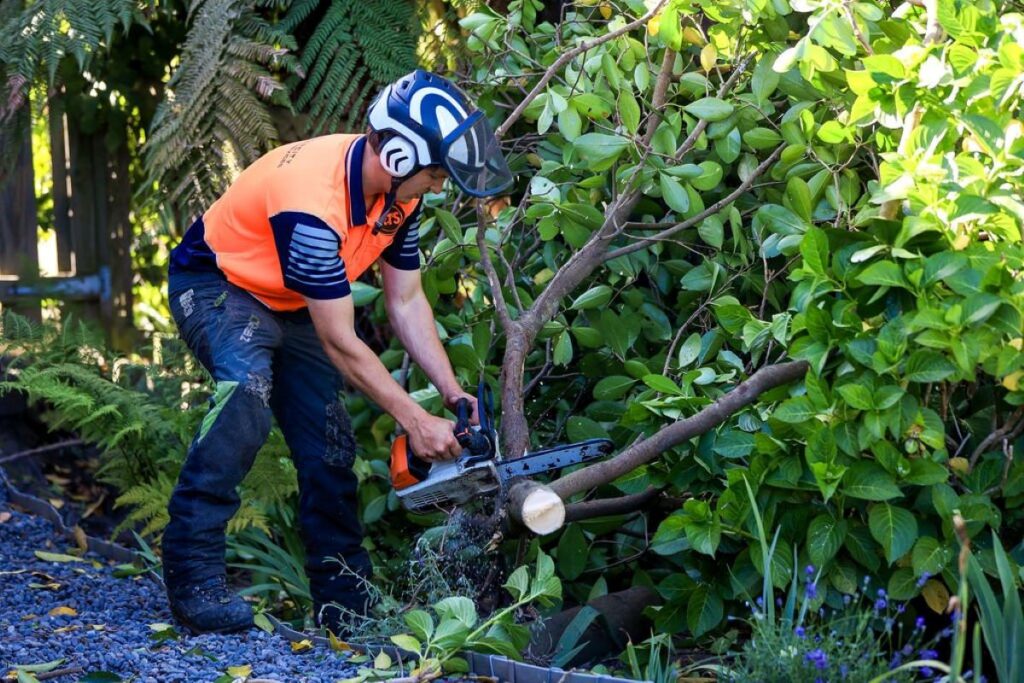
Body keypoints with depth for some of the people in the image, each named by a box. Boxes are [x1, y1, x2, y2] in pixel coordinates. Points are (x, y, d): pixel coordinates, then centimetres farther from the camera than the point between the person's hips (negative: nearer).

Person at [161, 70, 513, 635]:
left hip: (289, 305, 8)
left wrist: (452, 391, -11)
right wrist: (415, 422, -27)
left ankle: (344, 603, 12)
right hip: (215, 286, -8)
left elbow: (406, 302, -2)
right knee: (248, 388, -35)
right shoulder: (313, 205, -37)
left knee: (330, 449, 2)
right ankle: (192, 572, -32)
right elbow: (339, 344, -31)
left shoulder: (398, 194, -11)